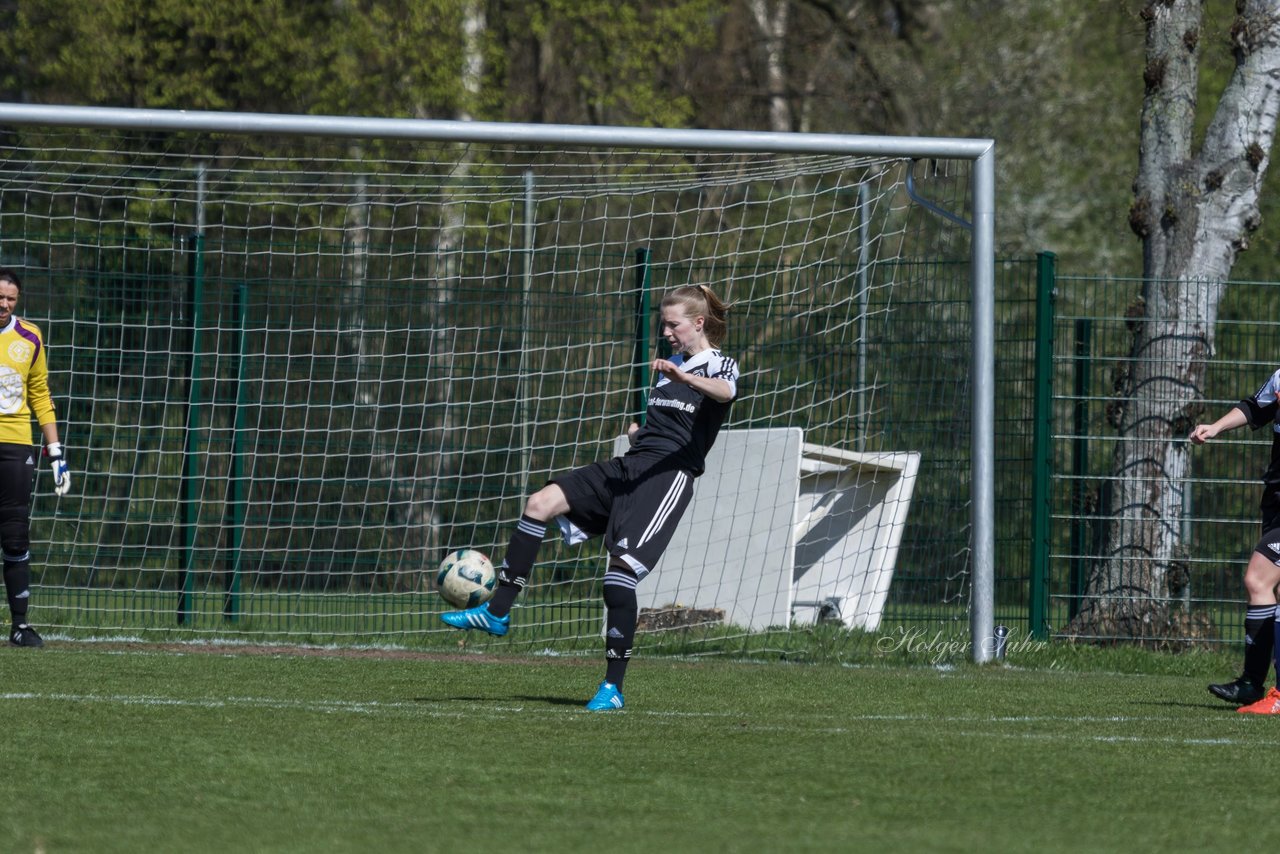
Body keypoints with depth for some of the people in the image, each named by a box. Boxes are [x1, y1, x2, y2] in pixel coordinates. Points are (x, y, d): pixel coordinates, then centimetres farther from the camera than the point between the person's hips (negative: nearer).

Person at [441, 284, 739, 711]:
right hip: (629, 467, 8)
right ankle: (497, 612, -5)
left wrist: (684, 377, -49)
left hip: (669, 476, -8)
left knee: (621, 573, -17)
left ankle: (613, 687, -10)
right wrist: (639, 434, 12)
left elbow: (725, 391, -29)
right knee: (541, 502, -8)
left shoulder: (719, 366, -2)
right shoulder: (670, 365, 22)